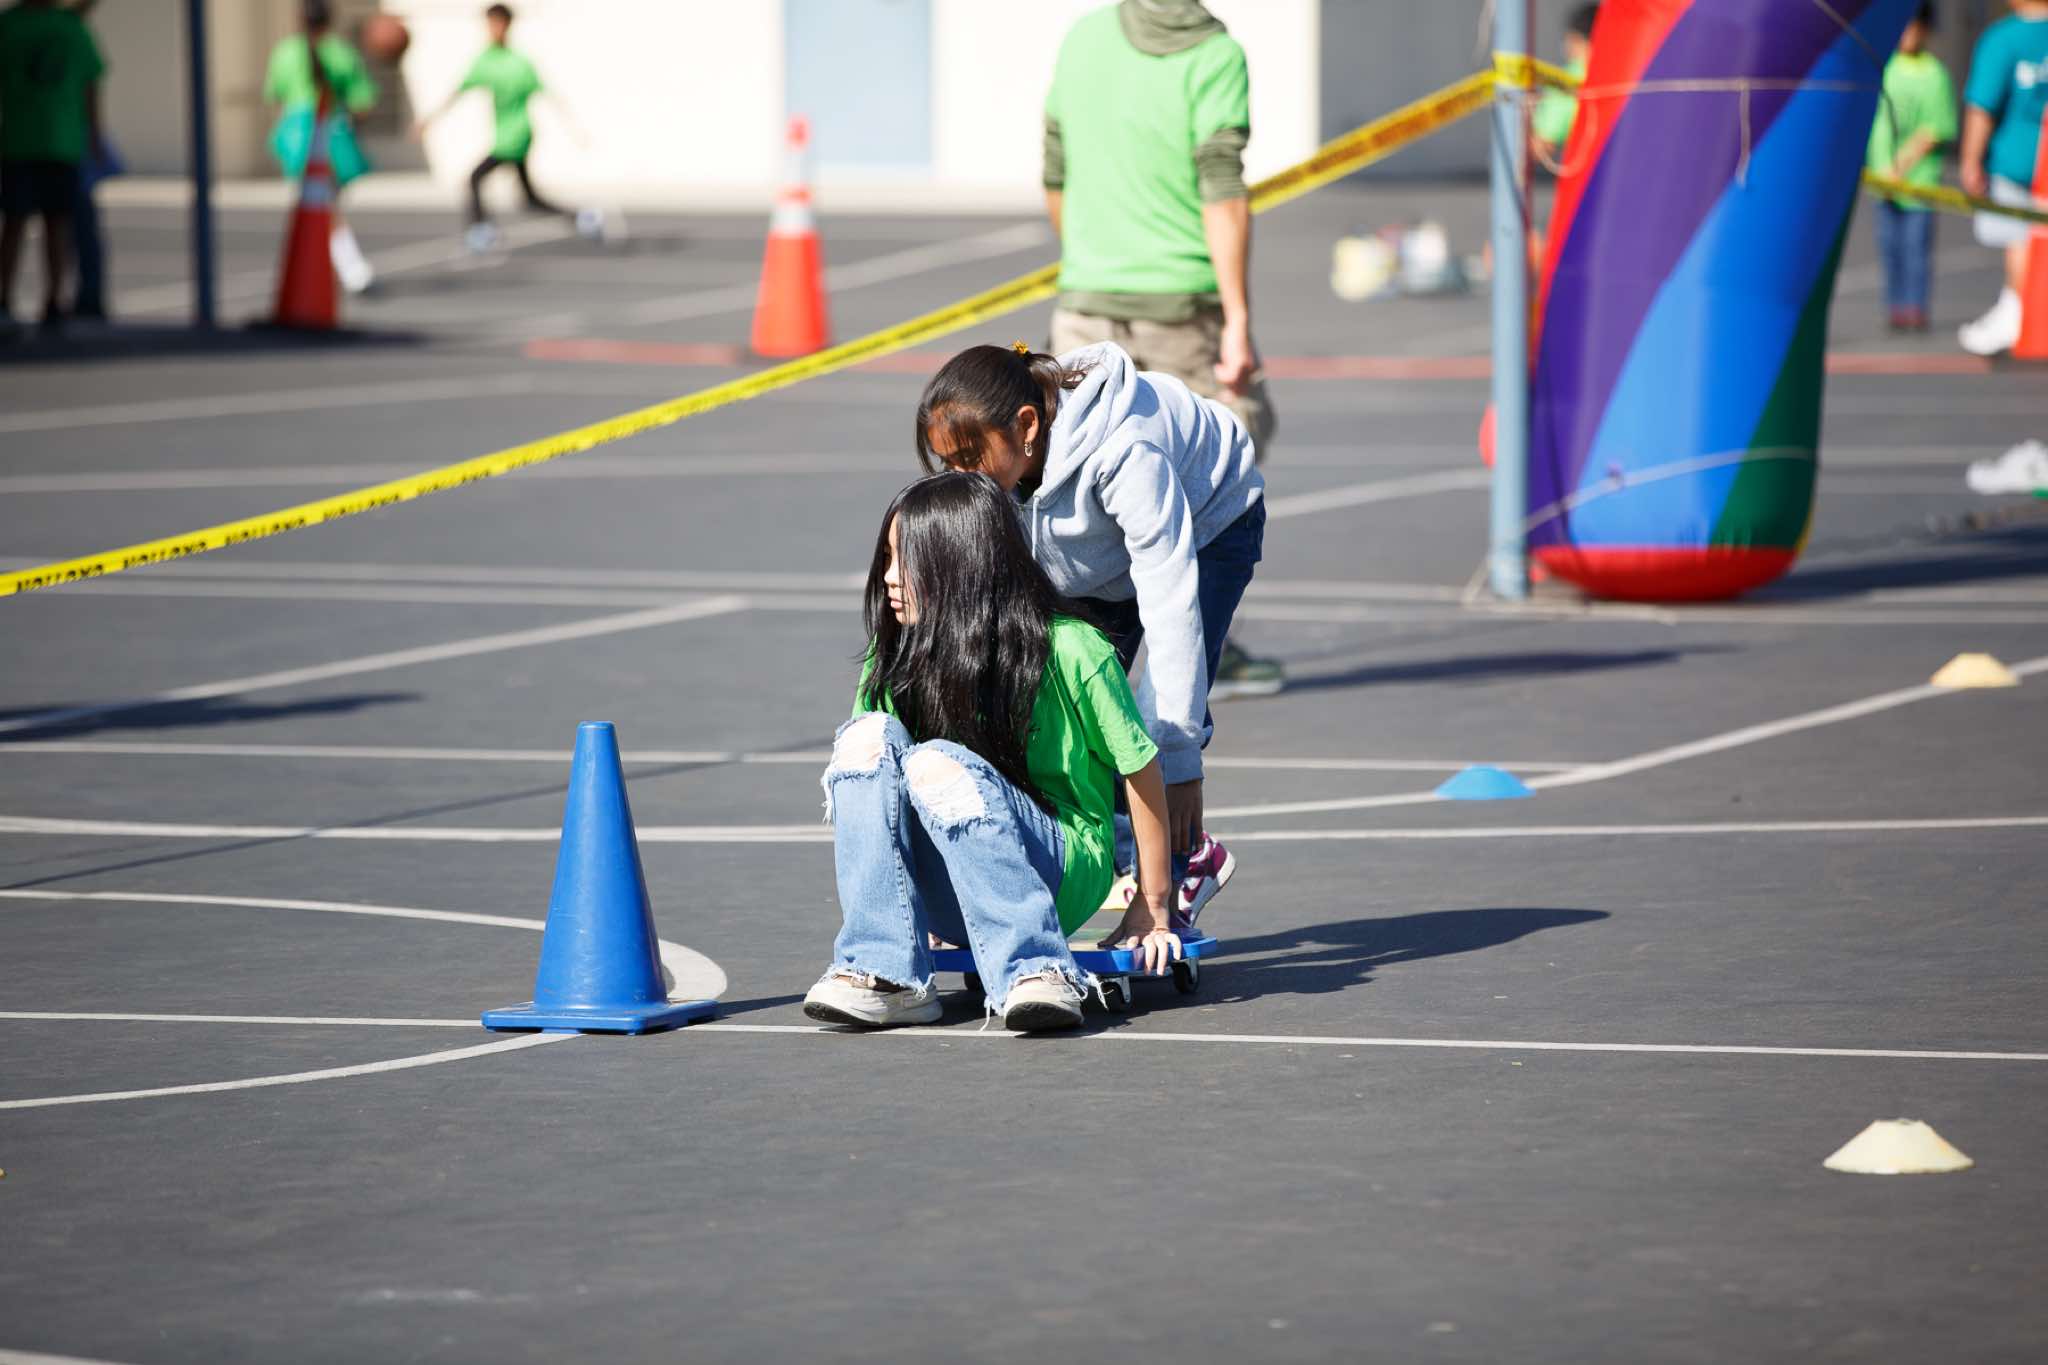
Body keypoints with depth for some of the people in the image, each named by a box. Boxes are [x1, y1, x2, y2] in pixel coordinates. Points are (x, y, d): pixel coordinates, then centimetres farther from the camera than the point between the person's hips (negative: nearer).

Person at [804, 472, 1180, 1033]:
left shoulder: (1068, 650, -10)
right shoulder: (895, 660, 3)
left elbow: (1140, 771, -5)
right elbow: (863, 794, 9)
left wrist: (1152, 911, -2)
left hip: (1063, 873, -4)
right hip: (948, 894, 4)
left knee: (938, 765, -31)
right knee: (869, 737, -21)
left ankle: (1033, 969, -39)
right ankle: (886, 976, -29)